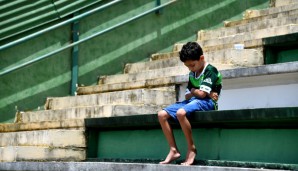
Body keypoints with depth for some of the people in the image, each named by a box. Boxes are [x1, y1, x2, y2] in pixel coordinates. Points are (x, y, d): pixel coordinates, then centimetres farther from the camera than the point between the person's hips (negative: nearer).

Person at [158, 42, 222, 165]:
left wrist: (193, 91, 5)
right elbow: (187, 96, 13)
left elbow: (202, 94, -17)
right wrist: (202, 93, -5)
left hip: (206, 102, -9)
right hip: (192, 101, 9)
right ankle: (173, 150, -9)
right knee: (162, 115, -7)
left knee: (181, 113, -37)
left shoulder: (210, 70, -8)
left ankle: (191, 148, -21)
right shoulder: (192, 74, 17)